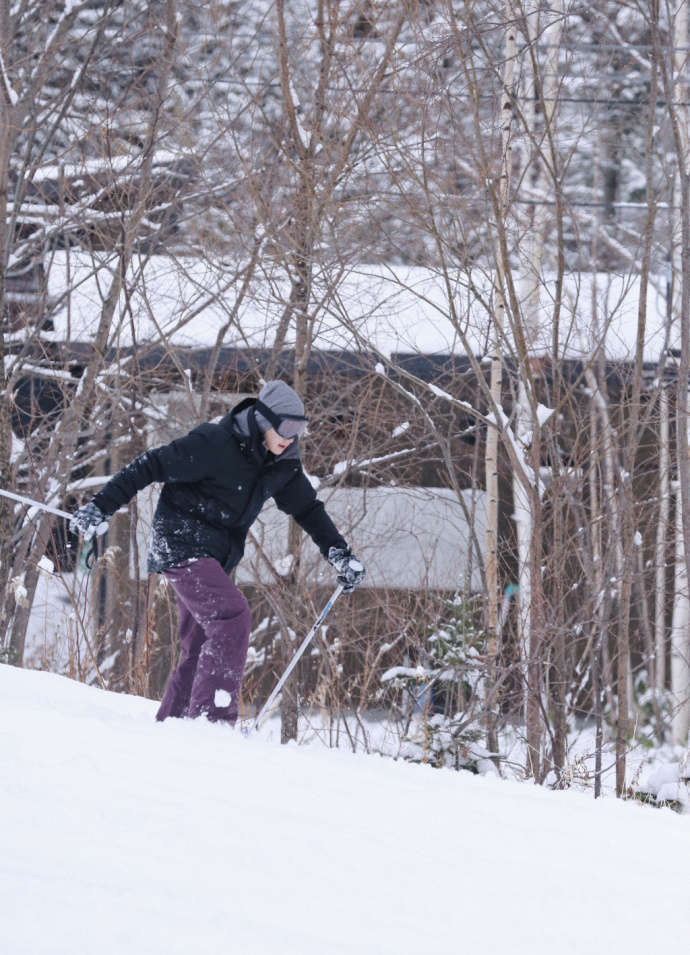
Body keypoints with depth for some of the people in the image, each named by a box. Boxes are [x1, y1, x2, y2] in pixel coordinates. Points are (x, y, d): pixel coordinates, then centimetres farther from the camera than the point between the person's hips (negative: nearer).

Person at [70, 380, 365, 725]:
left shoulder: (281, 464, 4)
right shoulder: (214, 444, -19)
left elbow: (308, 509, 17)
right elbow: (151, 466, -17)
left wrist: (339, 553, 7)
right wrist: (100, 507, -20)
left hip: (213, 558, 9)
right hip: (182, 544, -9)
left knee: (199, 650, 8)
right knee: (232, 616, -23)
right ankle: (213, 719, -26)